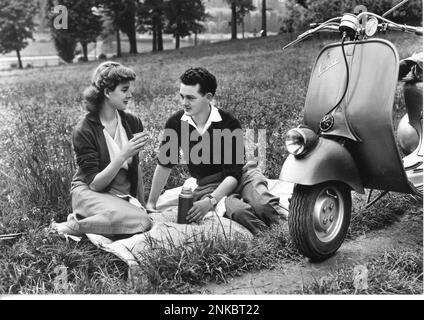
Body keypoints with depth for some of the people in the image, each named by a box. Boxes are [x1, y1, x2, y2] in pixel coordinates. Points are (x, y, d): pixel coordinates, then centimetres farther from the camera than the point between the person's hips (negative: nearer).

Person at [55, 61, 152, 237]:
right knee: (141, 221, -32)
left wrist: (142, 204, 14)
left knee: (143, 219, -27)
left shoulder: (133, 123, 1)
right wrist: (123, 155, -27)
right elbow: (94, 184, -17)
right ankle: (74, 225, -11)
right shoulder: (84, 131, -13)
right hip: (90, 194, -6)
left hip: (124, 196, 6)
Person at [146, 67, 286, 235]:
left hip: (240, 174, -1)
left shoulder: (229, 123, -13)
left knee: (264, 205, -33)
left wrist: (209, 202, -27)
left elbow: (234, 172, -15)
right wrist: (151, 202, 11)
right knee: (238, 210, -33)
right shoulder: (176, 123, -5)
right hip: (207, 184, 1)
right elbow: (164, 164, 8)